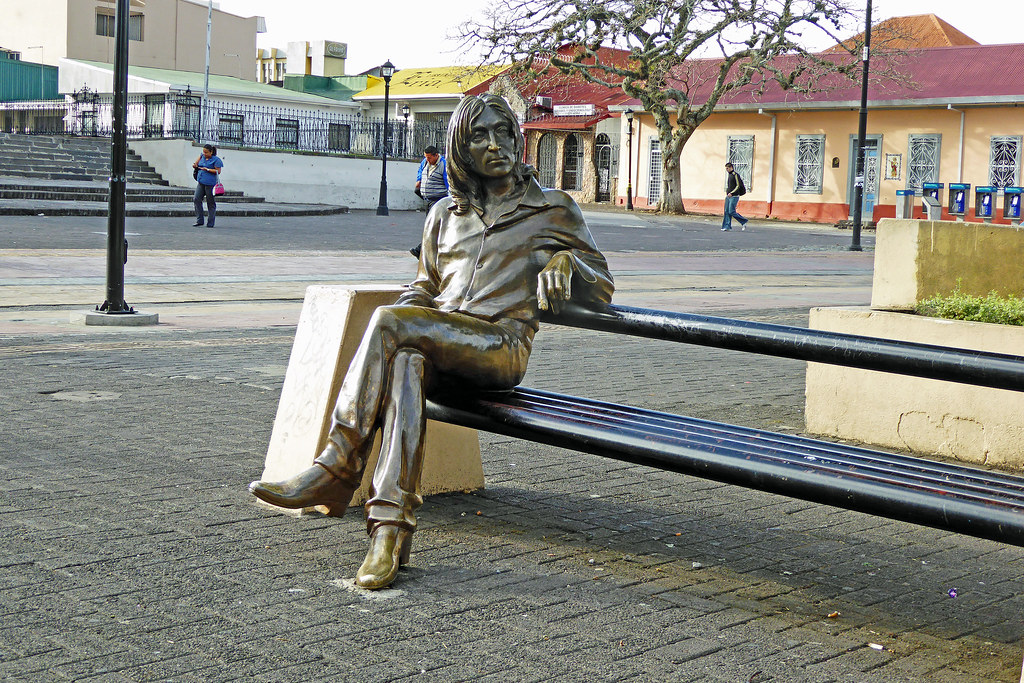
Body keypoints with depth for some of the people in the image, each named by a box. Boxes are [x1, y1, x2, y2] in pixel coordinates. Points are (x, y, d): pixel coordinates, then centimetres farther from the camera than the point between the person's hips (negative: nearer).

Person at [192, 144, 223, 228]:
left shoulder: (216, 160, -5)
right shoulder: (202, 156, 14)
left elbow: (218, 171, -10)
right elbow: (196, 163, 22)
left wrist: (207, 169, -14)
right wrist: (195, 165, -2)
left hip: (210, 183, -6)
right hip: (201, 183, 6)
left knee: (211, 203, 0)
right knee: (196, 199, -7)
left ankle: (211, 223, 6)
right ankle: (199, 220, -1)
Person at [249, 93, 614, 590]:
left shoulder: (554, 210, 14)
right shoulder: (444, 214, 25)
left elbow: (602, 291, 15)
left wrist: (564, 259, -7)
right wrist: (395, 328, 7)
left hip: (501, 348, -4)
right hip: (437, 349, 4)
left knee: (389, 321, -30)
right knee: (405, 362, -36)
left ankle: (336, 469, -31)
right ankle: (391, 526, -45)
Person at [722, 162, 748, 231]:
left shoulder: (735, 175, -10)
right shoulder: (729, 175, 17)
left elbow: (738, 186, -15)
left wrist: (731, 193, -20)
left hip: (734, 196, -9)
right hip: (728, 196, 9)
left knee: (731, 211, -13)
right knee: (726, 211, 1)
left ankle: (743, 222, 1)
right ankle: (727, 226, 1)